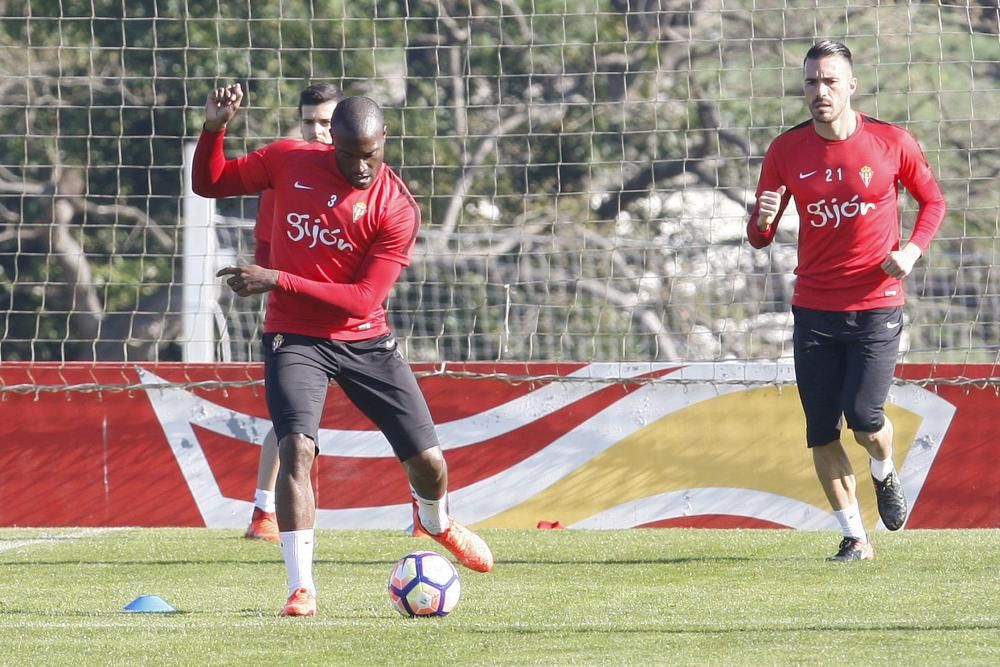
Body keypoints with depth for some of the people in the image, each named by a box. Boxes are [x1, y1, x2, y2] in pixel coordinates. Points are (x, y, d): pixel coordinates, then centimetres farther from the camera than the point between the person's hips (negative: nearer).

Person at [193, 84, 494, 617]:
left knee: (427, 461, 4)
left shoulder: (396, 208, -13)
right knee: (296, 447, -24)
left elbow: (363, 299, -19)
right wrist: (214, 129, -11)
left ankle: (436, 521, 42)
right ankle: (301, 588, -20)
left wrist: (277, 281, -25)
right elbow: (209, 184, 8)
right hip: (295, 337, 0)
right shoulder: (289, 161, -5)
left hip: (363, 341, 0)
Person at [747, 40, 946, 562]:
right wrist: (762, 222, -20)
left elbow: (932, 200, 10)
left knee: (864, 417, -13)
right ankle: (855, 537, 14)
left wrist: (913, 250, -7)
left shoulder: (892, 143, -5)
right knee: (821, 432, 1)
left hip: (876, 307, -2)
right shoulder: (786, 152, -1)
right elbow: (760, 238, 4)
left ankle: (884, 475, 22)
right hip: (814, 310, 2)